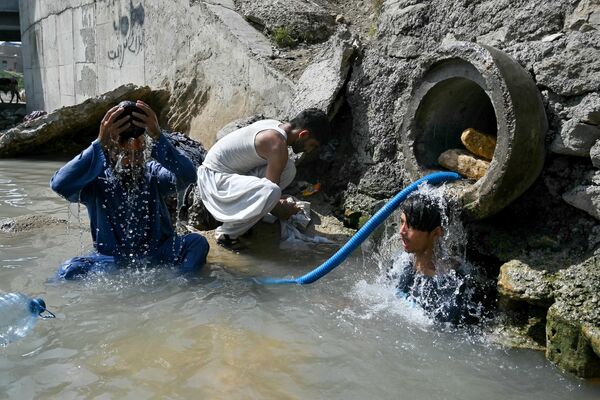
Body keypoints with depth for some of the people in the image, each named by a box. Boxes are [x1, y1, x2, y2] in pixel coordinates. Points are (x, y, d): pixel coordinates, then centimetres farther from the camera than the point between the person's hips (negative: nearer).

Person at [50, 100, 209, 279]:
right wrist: (99, 143, -37)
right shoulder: (97, 180, -10)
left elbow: (188, 176, -27)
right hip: (112, 257, 0)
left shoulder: (153, 173, -7)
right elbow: (59, 184, -31)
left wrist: (158, 137, -38)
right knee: (70, 270, -27)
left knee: (197, 243, -23)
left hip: (157, 253, 0)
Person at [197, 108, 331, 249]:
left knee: (289, 168, 2)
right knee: (271, 192, -33)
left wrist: (279, 202, 21)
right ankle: (227, 233, -13)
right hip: (215, 178, -10)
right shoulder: (278, 144, -23)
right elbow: (270, 187, -18)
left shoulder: (277, 126, 6)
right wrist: (282, 212, 1)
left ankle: (241, 212, 8)